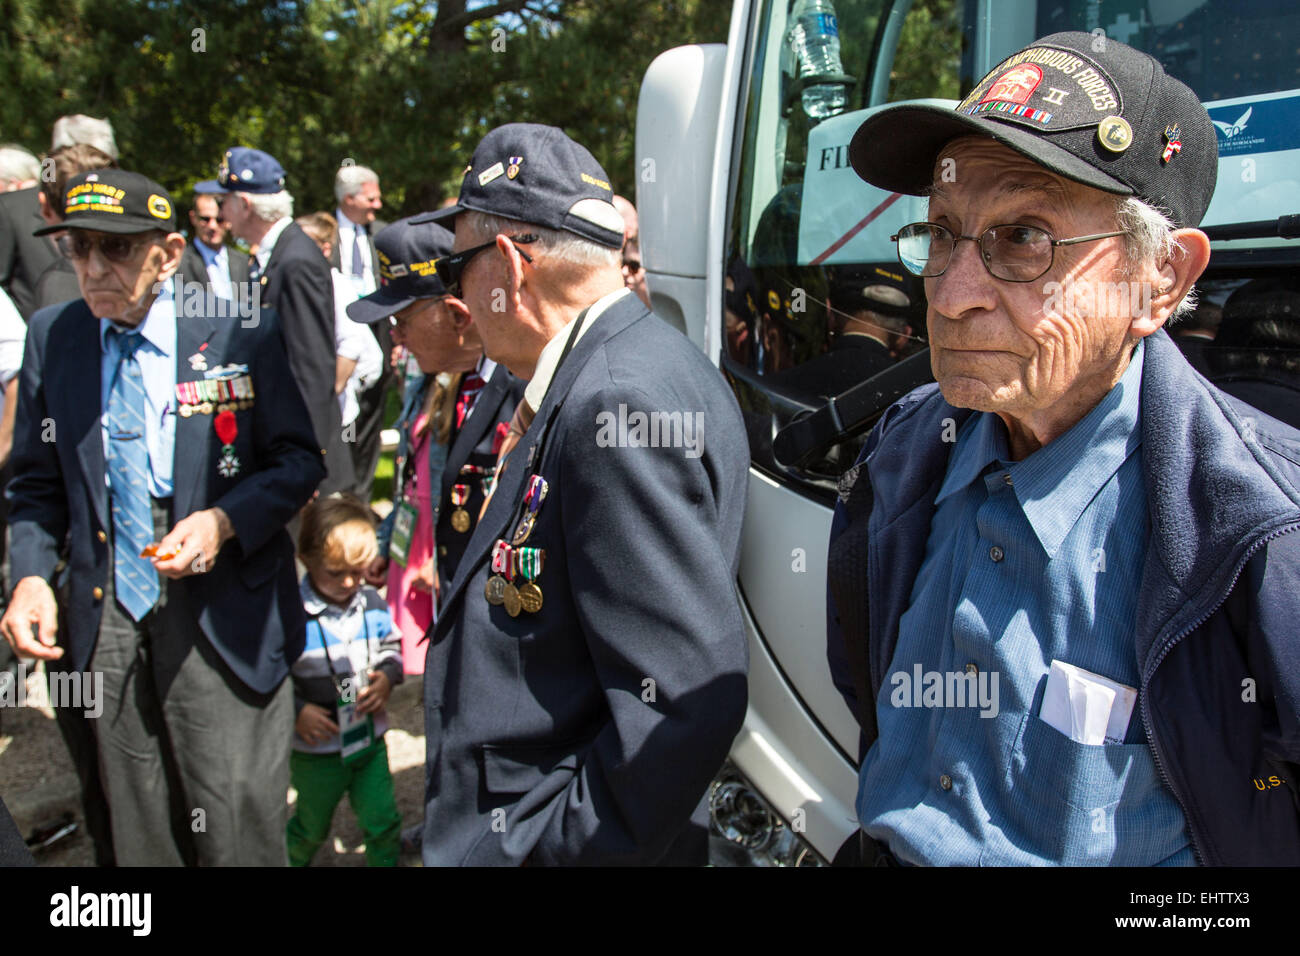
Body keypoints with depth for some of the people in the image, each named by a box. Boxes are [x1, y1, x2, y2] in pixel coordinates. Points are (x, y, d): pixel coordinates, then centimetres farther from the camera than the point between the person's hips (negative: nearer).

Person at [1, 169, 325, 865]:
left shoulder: (239, 336, -6)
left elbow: (298, 461, -1)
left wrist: (223, 520, -17)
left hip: (219, 609, -3)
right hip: (102, 610, 4)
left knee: (234, 824, 2)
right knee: (136, 829, 16)